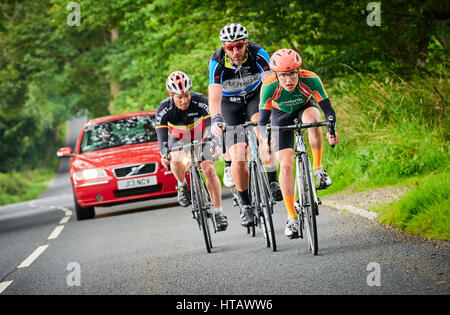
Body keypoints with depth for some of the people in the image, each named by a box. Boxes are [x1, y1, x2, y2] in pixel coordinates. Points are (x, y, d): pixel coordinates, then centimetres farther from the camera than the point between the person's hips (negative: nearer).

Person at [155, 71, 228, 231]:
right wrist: (164, 155, -55)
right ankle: (182, 185, -1)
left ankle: (218, 212, -6)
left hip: (200, 137, 0)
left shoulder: (200, 101, -30)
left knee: (209, 171, -17)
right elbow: (162, 138, -33)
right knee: (177, 160, -32)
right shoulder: (164, 110, -28)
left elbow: (211, 126, -35)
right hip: (178, 139, 0)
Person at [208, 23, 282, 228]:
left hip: (255, 96, 0)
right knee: (238, 159, -11)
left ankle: (272, 181, -29)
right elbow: (214, 96, -36)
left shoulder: (258, 54, -26)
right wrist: (215, 119, -55)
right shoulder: (217, 62, -26)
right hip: (231, 105, 0)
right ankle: (246, 205, 9)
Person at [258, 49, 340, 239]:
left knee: (313, 119, -38)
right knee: (286, 165, -13)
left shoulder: (310, 80, -33)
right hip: (281, 115, 0)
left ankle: (318, 168, -19)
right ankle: (292, 218, -4)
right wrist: (265, 139, -46)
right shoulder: (269, 87, -32)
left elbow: (328, 110, -30)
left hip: (305, 107, 0)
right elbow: (262, 121, -26)